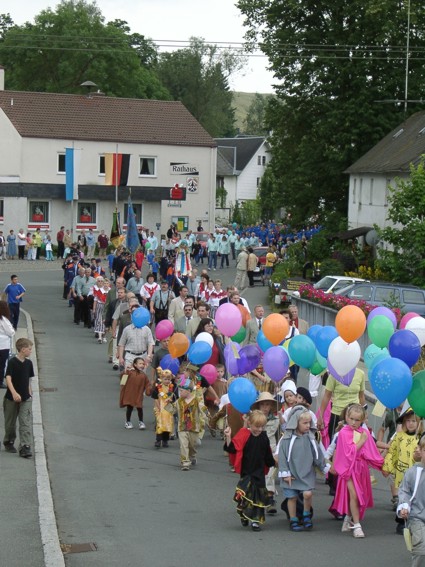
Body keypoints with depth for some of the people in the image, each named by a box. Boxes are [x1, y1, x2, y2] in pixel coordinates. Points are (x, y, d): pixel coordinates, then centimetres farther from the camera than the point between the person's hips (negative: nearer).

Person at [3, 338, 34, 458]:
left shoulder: (28, 363, 3)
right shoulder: (12, 362, -14)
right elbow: (8, 379, -23)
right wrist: (14, 393, -35)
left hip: (25, 398, 4)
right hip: (11, 398, -4)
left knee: (26, 423, -7)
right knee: (10, 423, 12)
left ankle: (25, 447, -10)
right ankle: (9, 442, 34)